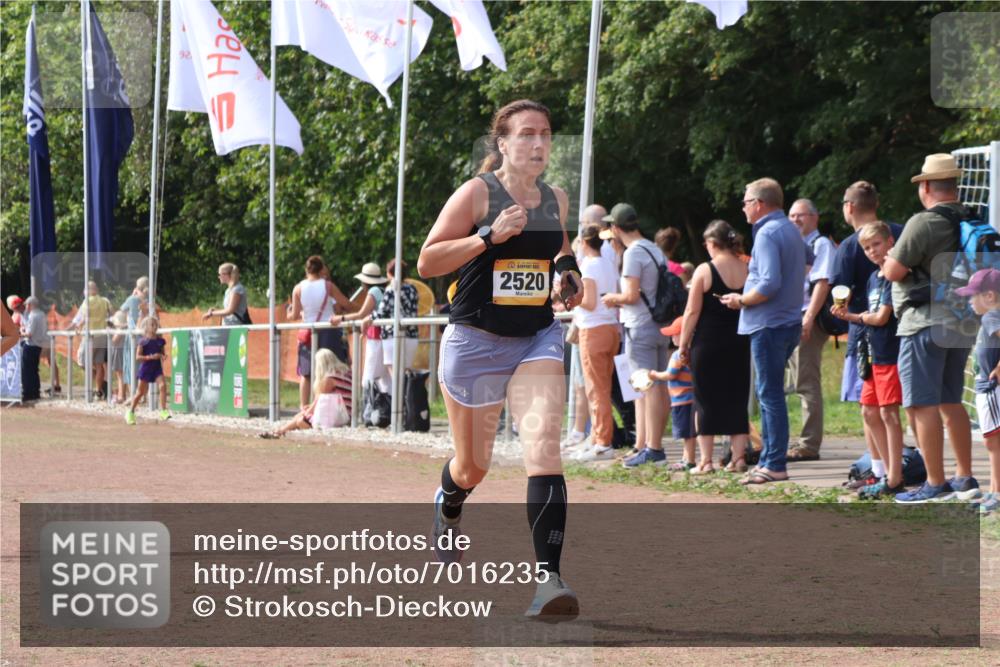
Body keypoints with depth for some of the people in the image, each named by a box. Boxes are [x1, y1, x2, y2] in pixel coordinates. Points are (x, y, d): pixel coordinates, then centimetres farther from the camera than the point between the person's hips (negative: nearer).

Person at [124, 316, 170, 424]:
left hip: (157, 367, 3)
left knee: (162, 385, -21)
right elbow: (138, 357, -11)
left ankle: (163, 411, -20)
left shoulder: (160, 340, 4)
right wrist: (151, 357, -22)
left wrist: (163, 356, -9)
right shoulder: (143, 341, -8)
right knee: (140, 392, 8)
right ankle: (130, 412, 27)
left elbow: (163, 353, 15)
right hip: (146, 367, -3)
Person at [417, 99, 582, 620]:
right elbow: (427, 262, -12)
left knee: (544, 444, -20)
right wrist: (490, 235, -23)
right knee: (473, 465, 12)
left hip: (538, 339, 3)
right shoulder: (477, 193, -8)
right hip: (476, 342, -3)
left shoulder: (556, 200, 7)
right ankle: (447, 506, 52)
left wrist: (570, 267, 5)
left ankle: (549, 577, -26)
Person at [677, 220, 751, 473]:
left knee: (706, 400, 4)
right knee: (737, 400, 10)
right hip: (739, 342, 4)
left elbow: (692, 312, -8)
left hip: (708, 342, -4)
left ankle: (706, 459, 3)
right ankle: (738, 457, 6)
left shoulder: (704, 271, -9)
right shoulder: (748, 270, 2)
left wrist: (683, 344, -1)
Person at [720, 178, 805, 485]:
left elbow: (769, 284, -26)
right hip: (790, 319, 10)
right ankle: (768, 459, 18)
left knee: (770, 394, -7)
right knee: (770, 393, 15)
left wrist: (741, 300, -10)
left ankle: (775, 465, -6)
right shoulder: (792, 230, 15)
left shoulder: (767, 234, -16)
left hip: (769, 324, -10)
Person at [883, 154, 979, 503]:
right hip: (963, 322, 8)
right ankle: (965, 478, 18)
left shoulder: (923, 223, -15)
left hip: (926, 323, -8)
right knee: (951, 402, 17)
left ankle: (936, 485, -6)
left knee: (922, 405, -4)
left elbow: (893, 271, -16)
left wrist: (892, 258, 7)